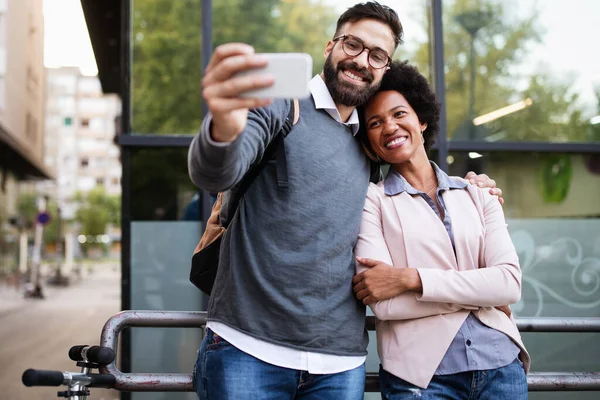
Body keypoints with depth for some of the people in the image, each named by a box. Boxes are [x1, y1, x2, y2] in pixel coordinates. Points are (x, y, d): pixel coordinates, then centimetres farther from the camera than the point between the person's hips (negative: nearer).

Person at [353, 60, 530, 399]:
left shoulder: (478, 194, 8)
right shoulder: (372, 201, -1)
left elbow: (510, 282, -5)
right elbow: (384, 304, -12)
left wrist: (411, 278, -14)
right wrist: (480, 293, -7)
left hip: (502, 367, 3)